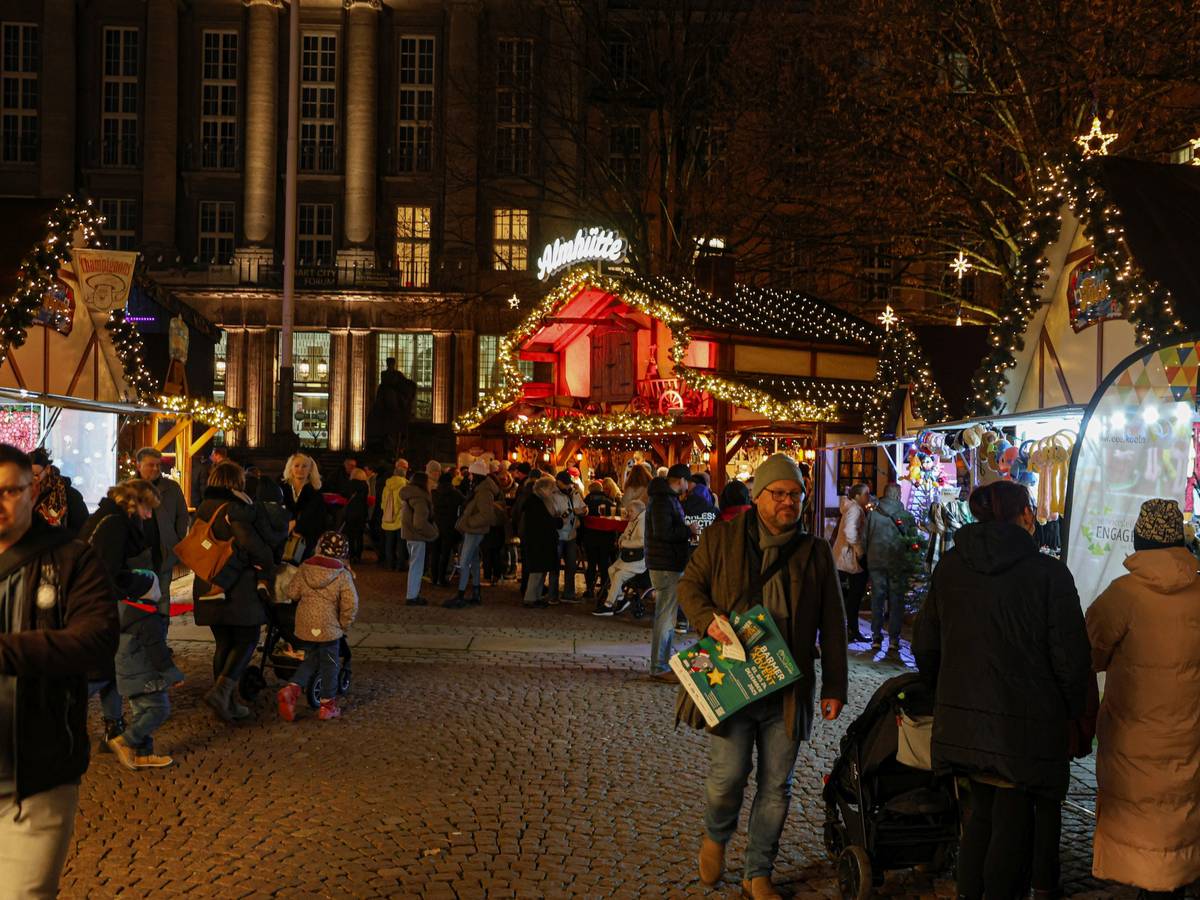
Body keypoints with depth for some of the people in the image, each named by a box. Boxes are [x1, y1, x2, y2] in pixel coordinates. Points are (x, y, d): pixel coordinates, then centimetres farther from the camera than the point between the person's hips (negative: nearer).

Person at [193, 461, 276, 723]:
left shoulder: (203, 508, 13)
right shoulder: (233, 508, -12)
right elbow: (252, 544, -18)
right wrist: (268, 565, -1)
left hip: (207, 587, 8)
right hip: (237, 588, -8)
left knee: (223, 644, 14)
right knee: (247, 640, 3)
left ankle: (226, 703, 15)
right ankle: (221, 690, -14)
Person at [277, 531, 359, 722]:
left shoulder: (304, 568, -1)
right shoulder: (343, 575, -10)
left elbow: (291, 593, 1)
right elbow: (351, 604, -12)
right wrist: (344, 625, 2)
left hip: (304, 625, 4)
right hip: (329, 627, -4)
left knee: (310, 659, 21)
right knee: (329, 664, 10)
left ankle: (291, 689, 2)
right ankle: (327, 705, 17)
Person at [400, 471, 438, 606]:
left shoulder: (408, 496, 10)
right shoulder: (419, 498, -20)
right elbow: (420, 522, -25)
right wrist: (433, 533, -11)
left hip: (409, 533, 10)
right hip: (417, 535, -10)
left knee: (414, 565, 19)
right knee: (416, 566, -2)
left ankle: (413, 594, 26)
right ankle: (412, 597, 2)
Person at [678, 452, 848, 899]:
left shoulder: (816, 552, 8)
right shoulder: (721, 538, 3)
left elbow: (833, 625, 10)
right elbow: (690, 585, 8)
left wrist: (834, 686, 6)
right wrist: (708, 619, -14)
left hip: (788, 690, 2)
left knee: (776, 786, 7)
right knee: (728, 775, -5)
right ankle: (716, 836, 28)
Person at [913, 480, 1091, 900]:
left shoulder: (949, 566, 2)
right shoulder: (1049, 573, -13)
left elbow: (925, 645, 10)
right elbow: (1071, 659, -10)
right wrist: (1070, 714, 5)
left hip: (961, 721, 5)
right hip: (1026, 724, -5)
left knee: (983, 810, 20)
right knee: (1014, 821, 8)